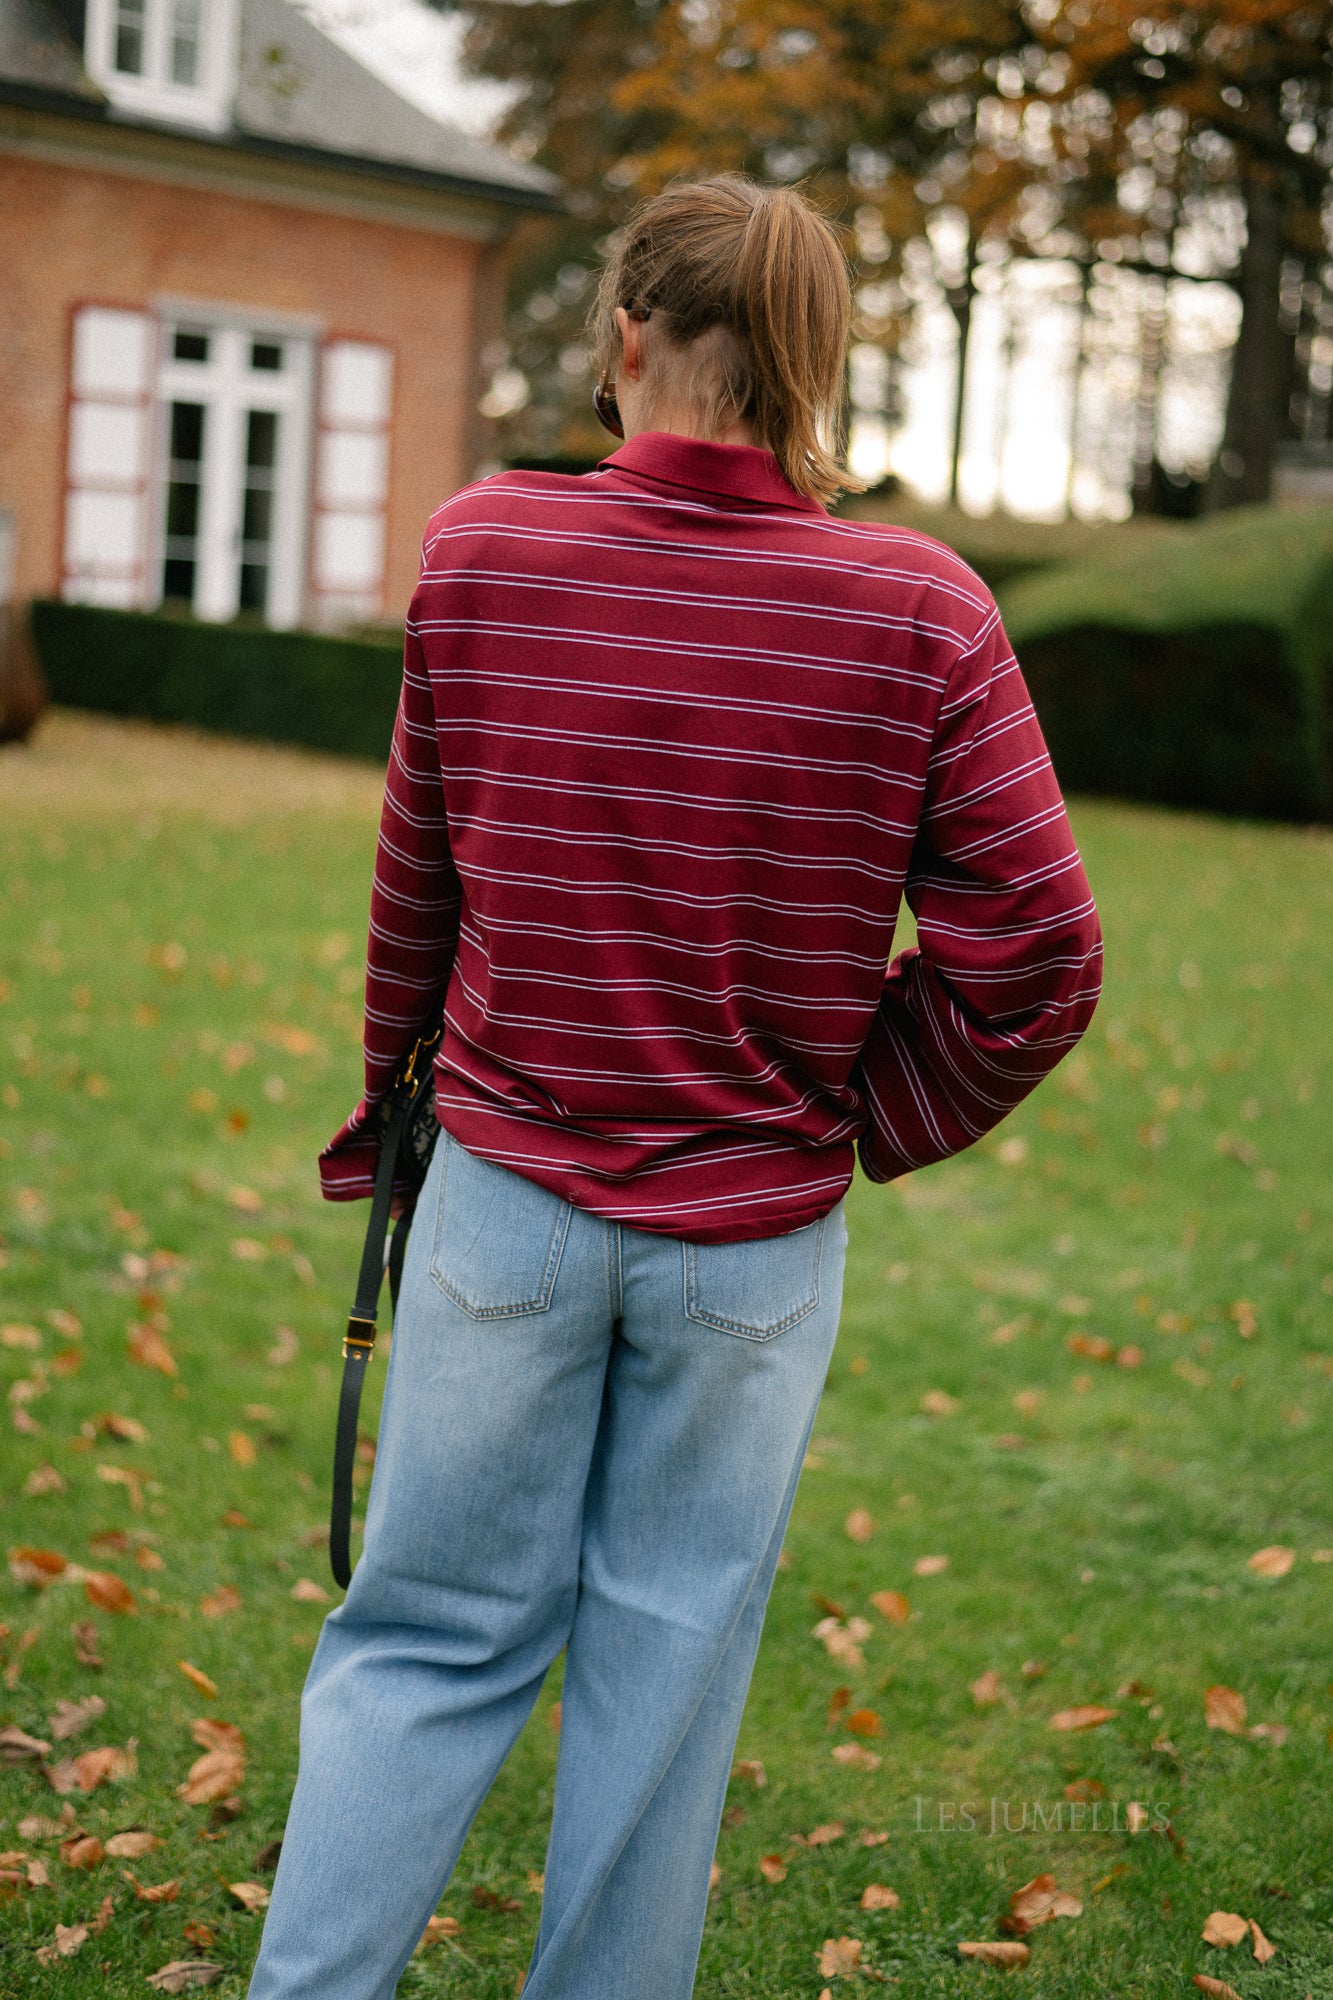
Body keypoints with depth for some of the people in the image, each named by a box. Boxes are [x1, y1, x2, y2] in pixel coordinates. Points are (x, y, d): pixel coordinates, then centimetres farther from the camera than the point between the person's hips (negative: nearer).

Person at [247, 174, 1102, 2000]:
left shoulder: (479, 550, -8)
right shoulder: (923, 613, -11)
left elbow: (418, 884, 3)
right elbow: (1032, 961, -11)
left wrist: (394, 1096, 19)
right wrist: (865, 1129, 5)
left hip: (508, 1200, 1)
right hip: (757, 1241, 0)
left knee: (432, 1635, 15)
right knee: (669, 1660, 14)